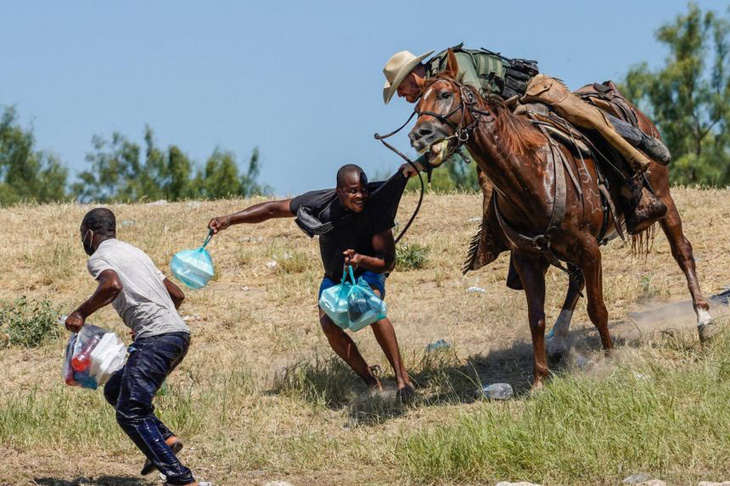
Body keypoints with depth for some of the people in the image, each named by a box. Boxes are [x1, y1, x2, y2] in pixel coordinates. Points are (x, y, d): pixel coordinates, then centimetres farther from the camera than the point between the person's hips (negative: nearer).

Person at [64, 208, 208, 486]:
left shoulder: (99, 258, 2)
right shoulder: (134, 253, 28)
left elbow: (112, 285, -23)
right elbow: (177, 295, 31)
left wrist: (81, 313, -11)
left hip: (155, 338, -9)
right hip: (179, 334, 9)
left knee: (129, 413, -9)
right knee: (114, 391, 21)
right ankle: (165, 439, 3)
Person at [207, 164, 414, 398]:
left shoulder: (376, 209, -30)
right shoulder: (321, 203, -25)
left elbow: (388, 262, -26)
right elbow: (273, 209, -15)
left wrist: (362, 260, -47)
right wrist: (229, 219, -22)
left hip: (367, 273, -3)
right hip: (334, 277, 3)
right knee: (328, 324, -24)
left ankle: (402, 377, -28)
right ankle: (371, 381, -11)